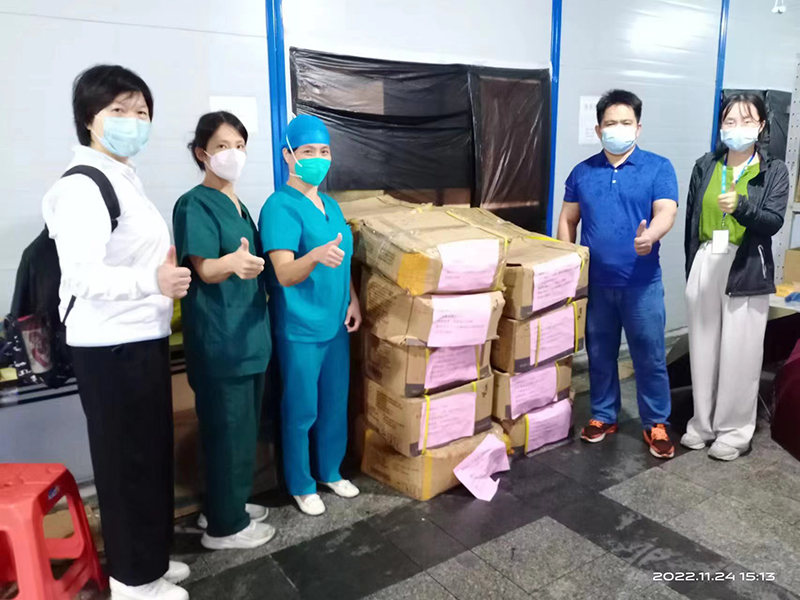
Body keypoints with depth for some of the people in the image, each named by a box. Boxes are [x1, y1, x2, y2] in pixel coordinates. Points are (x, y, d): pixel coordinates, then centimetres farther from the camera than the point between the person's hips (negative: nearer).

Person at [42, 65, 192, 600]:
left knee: (153, 453, 17)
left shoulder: (125, 177, 16)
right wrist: (154, 281, -40)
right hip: (111, 348, -10)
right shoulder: (83, 186, -17)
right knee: (127, 459, 2)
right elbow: (82, 275, -26)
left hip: (143, 338, 10)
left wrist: (165, 260, 16)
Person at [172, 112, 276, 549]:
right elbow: (205, 270, -23)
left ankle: (226, 505, 34)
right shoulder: (194, 205, -12)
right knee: (227, 429, 0)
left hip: (247, 332, 9)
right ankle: (225, 526, 16)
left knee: (242, 426, 17)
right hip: (219, 338, -9)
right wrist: (233, 263, -41)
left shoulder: (237, 205, 14)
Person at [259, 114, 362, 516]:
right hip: (299, 329, -7)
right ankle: (301, 486, 26)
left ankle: (330, 472, 37)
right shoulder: (280, 206, -15)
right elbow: (285, 274, -25)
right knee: (301, 411, 6)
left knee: (335, 405, 17)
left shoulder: (330, 205, 9)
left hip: (335, 324, 7)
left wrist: (353, 301, 7)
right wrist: (316, 256, -43)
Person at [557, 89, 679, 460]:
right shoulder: (582, 172, 7)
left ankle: (656, 424, 21)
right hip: (595, 283, 3)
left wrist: (650, 235, -35)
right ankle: (603, 416, 29)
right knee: (599, 355, 13)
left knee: (650, 356, 4)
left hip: (642, 283, -2)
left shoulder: (658, 168, -1)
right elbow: (567, 220, 10)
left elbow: (666, 212, -13)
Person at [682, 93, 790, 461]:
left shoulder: (775, 171, 0)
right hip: (705, 265, 3)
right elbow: (691, 220, 10)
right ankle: (704, 423, 23)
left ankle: (735, 431, 16)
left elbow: (773, 222, -11)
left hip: (747, 269, -3)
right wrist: (691, 269, 9)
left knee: (739, 354, 2)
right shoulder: (705, 166, 7)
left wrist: (740, 206, -30)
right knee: (703, 349, 8)